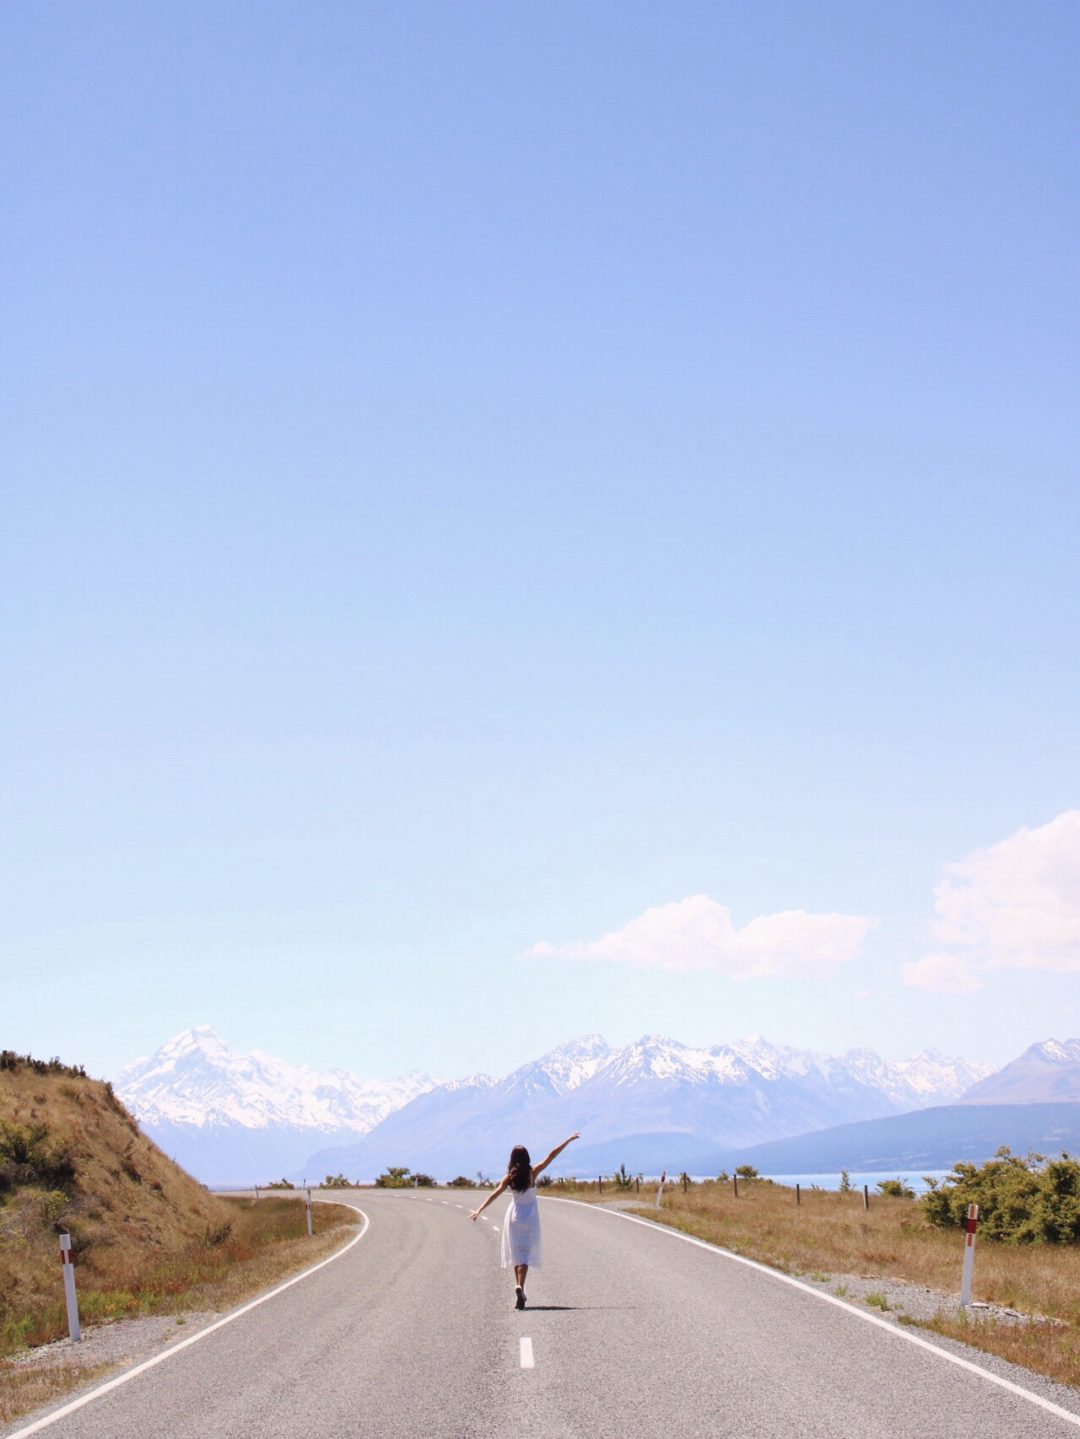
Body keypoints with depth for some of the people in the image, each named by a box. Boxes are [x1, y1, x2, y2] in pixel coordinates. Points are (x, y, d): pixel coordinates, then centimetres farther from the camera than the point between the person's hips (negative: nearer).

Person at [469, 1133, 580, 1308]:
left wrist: (479, 1210, -11)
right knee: (525, 1254, -5)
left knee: (516, 1254, 14)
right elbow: (552, 1155, -7)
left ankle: (519, 1289, 14)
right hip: (530, 1216, -2)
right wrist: (569, 1140, -2)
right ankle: (520, 1286, -26)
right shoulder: (533, 1173, -8)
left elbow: (495, 1194, -9)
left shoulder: (510, 1176, -3)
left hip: (514, 1215, 2)